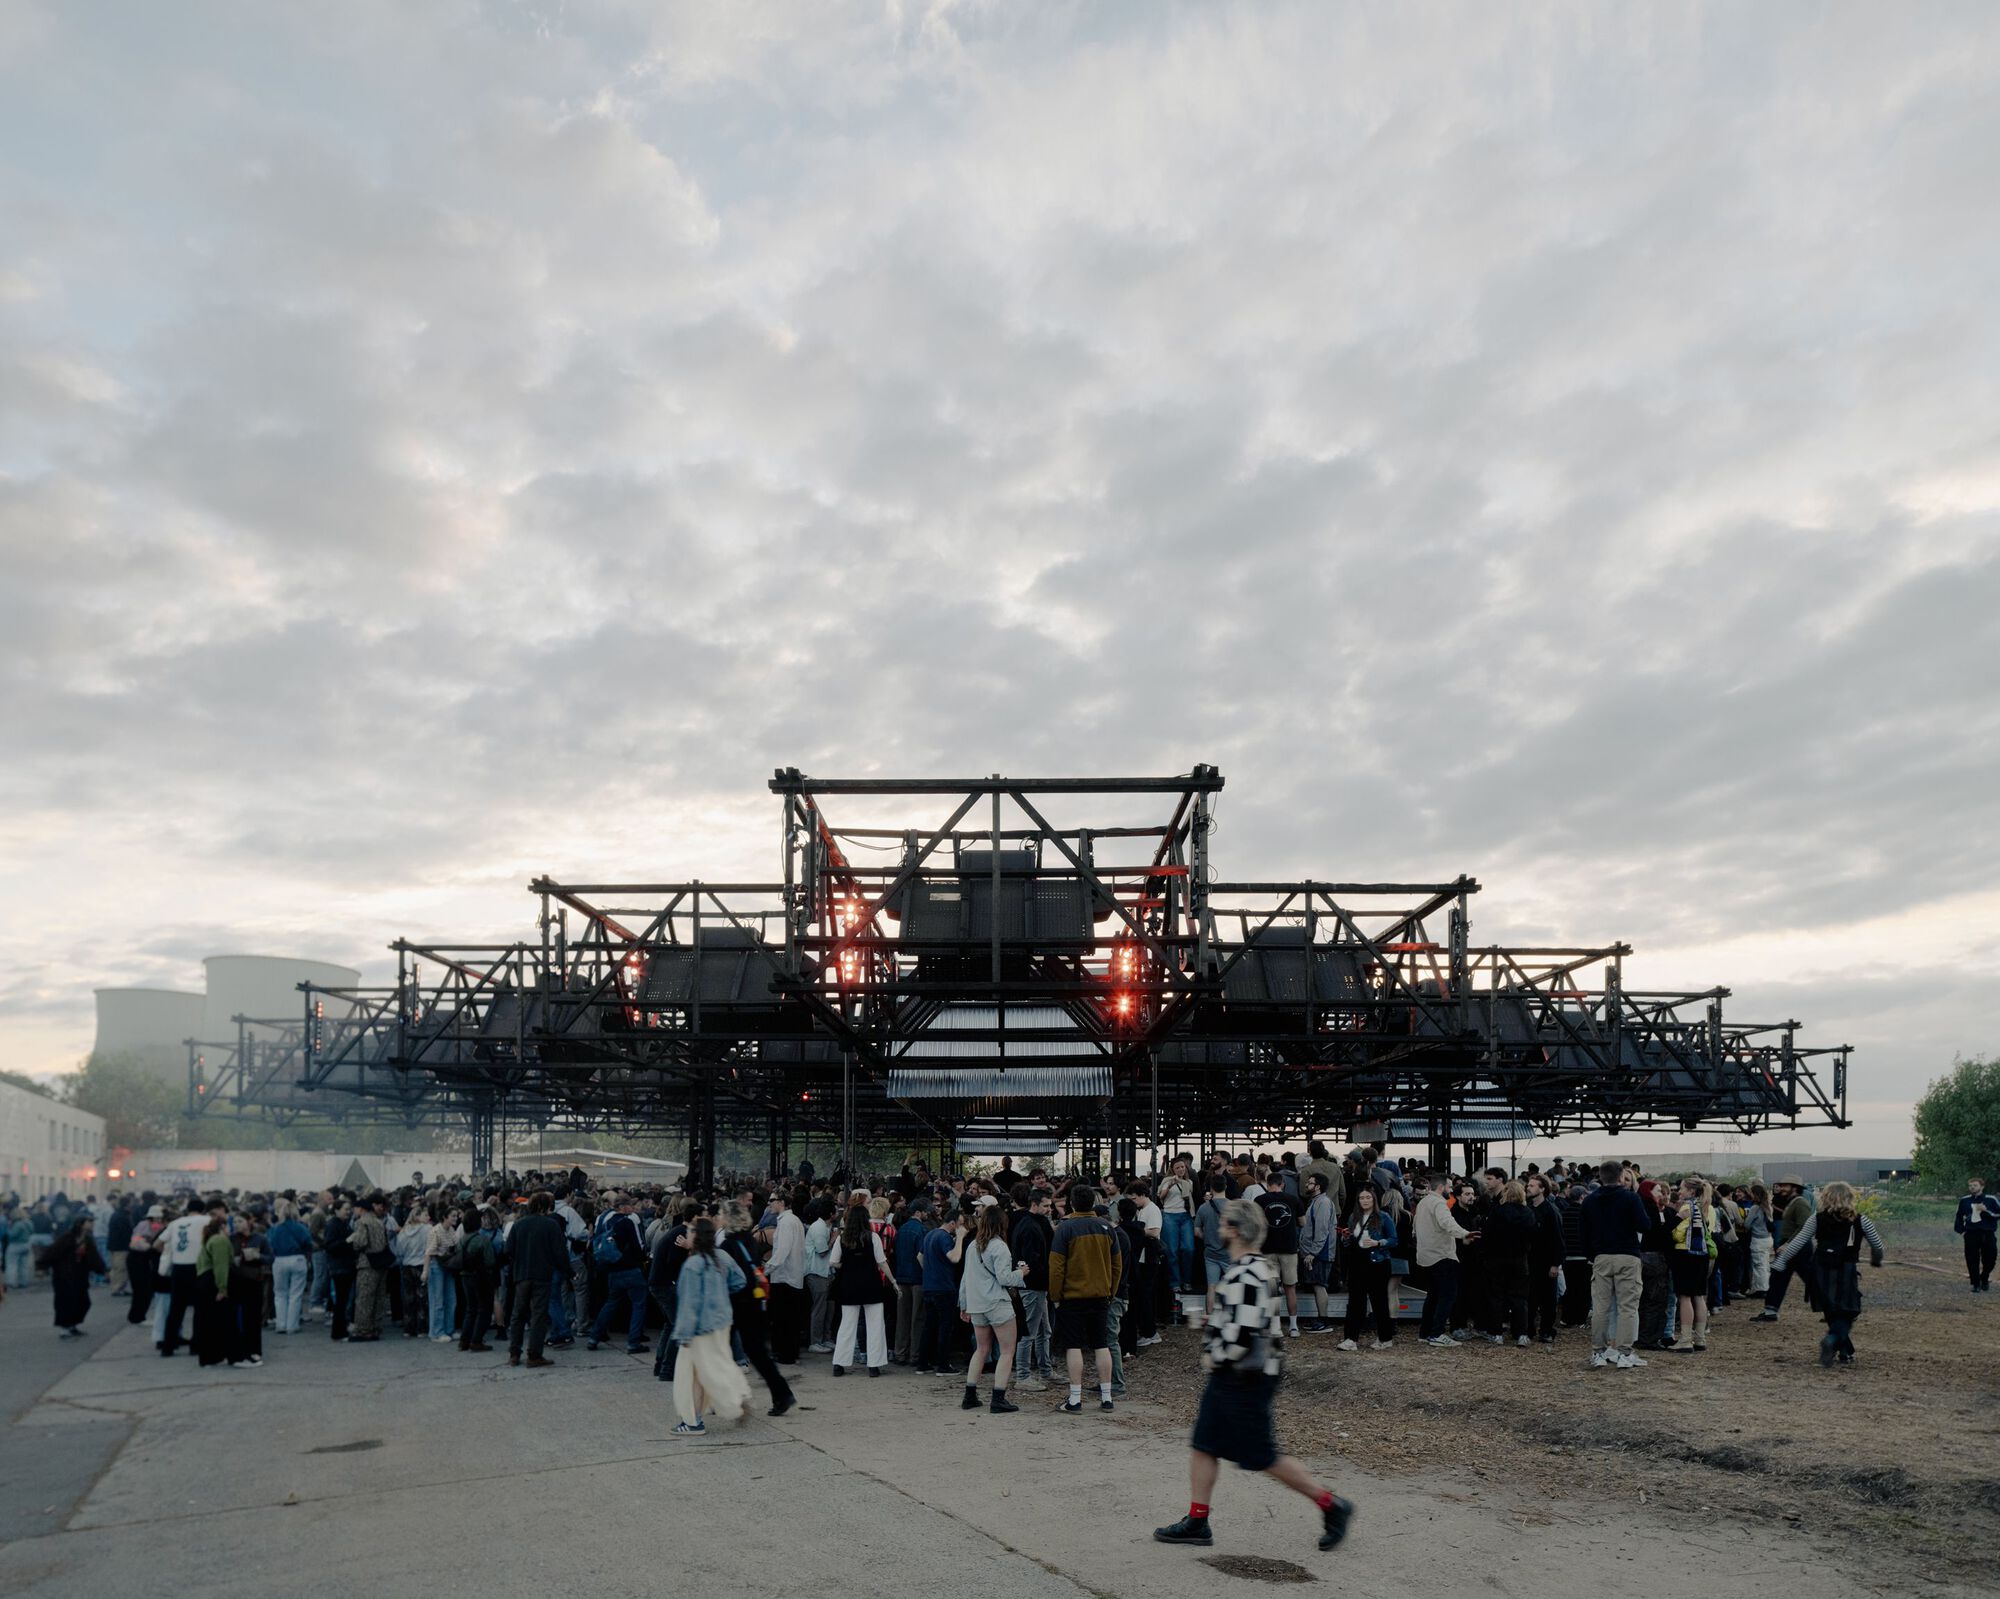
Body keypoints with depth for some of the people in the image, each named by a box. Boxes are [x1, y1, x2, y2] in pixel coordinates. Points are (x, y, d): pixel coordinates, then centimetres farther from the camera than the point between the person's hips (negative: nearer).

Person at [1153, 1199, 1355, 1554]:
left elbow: (1243, 1336, -29)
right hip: (1227, 1376, 10)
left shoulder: (1247, 1276, -24)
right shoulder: (1251, 1267, 9)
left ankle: (1332, 1505, 11)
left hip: (1244, 1378, -10)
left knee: (1264, 1457, -1)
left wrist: (1215, 1357, -14)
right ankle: (1197, 1522, 20)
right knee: (1202, 1445, 12)